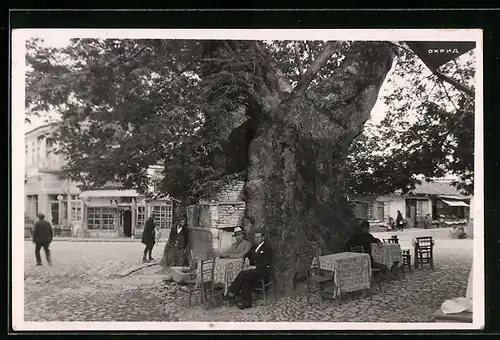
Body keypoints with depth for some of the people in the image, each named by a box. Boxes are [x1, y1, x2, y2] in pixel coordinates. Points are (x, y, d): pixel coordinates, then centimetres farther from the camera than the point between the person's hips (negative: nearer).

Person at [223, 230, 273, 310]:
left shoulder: (267, 248, -3)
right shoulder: (254, 248, 22)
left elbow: (265, 262, -12)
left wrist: (255, 267, -17)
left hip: (264, 271, -7)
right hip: (256, 270, 7)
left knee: (242, 274, -22)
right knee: (245, 279, -24)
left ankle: (232, 293, -15)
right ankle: (247, 302, -21)